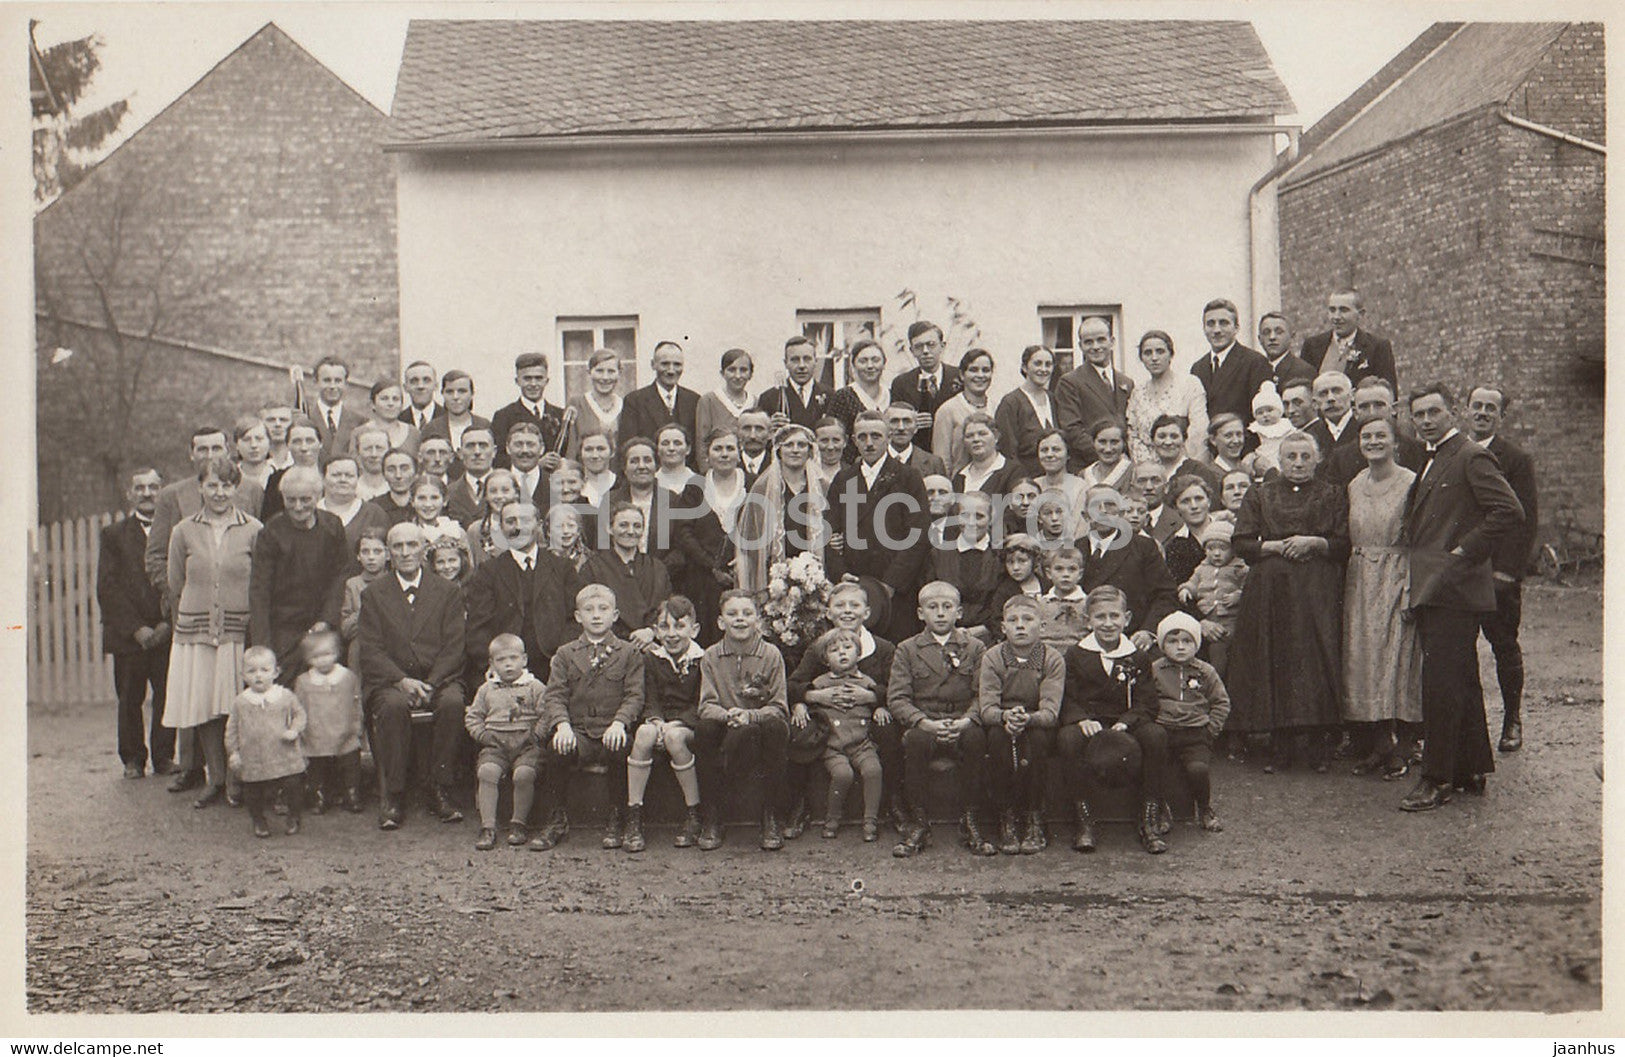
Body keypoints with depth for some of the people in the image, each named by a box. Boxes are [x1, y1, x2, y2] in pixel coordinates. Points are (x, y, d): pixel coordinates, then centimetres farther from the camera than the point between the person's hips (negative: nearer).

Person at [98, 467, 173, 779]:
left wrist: (169, 623, -9)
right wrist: (136, 628, -9)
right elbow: (107, 589, 0)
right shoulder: (114, 535, 6)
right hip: (128, 635, 0)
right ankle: (133, 759, 19)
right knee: (129, 700, 6)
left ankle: (164, 757, 14)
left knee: (167, 697, 1)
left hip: (168, 633, 0)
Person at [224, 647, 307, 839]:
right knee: (254, 793, 9)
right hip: (253, 762, 1)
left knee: (293, 785, 2)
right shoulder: (239, 703, 1)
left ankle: (293, 817, 26)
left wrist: (294, 730, -8)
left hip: (285, 758, -1)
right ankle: (258, 820, 33)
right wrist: (233, 752, 3)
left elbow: (299, 714, 9)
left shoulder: (286, 696, -2)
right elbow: (232, 730, 7)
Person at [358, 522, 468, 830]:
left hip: (439, 679, 0)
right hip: (390, 681, 0)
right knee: (394, 706, -34)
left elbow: (453, 647, 2)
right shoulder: (373, 594, 11)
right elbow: (371, 650, 1)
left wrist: (429, 684, -14)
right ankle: (390, 796, -24)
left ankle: (441, 791, -21)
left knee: (453, 702, -32)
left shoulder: (448, 591, 11)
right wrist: (402, 681, -16)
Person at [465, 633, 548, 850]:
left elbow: (546, 715, 4)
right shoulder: (487, 689, 20)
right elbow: (472, 716, 20)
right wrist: (482, 734, 2)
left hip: (526, 744, -2)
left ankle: (519, 823, -12)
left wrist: (536, 735, -10)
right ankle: (487, 826, -22)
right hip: (495, 744, 2)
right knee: (486, 772, -27)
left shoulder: (535, 687, 11)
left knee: (524, 774, -30)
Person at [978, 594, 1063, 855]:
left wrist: (1027, 718, -40)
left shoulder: (1053, 659, -6)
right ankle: (1006, 821, -22)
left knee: (1038, 736, -33)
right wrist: (1006, 716, -36)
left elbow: (1050, 711, -18)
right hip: (1000, 724, 1)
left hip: (1037, 726, 0)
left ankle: (1035, 821, -21)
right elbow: (985, 708, -13)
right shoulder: (992, 658, -3)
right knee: (998, 735, -32)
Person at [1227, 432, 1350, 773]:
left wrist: (1313, 543, -10)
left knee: (1317, 661, -8)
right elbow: (1242, 543, 6)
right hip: (1270, 590, 1)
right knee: (1274, 662, -3)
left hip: (1317, 591, -1)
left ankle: (1319, 745, 1)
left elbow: (1345, 544, 5)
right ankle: (1280, 747, 3)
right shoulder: (1260, 495, 15)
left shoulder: (1332, 496, 13)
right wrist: (1278, 546, -8)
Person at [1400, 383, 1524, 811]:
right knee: (1462, 681, 16)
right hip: (1433, 590, 10)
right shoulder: (1434, 462, 19)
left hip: (1453, 590, -10)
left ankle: (1437, 779, -3)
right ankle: (1472, 769, 25)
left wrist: (1464, 553, -17)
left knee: (1441, 685, -8)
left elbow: (1510, 511, -19)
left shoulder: (1471, 458, -10)